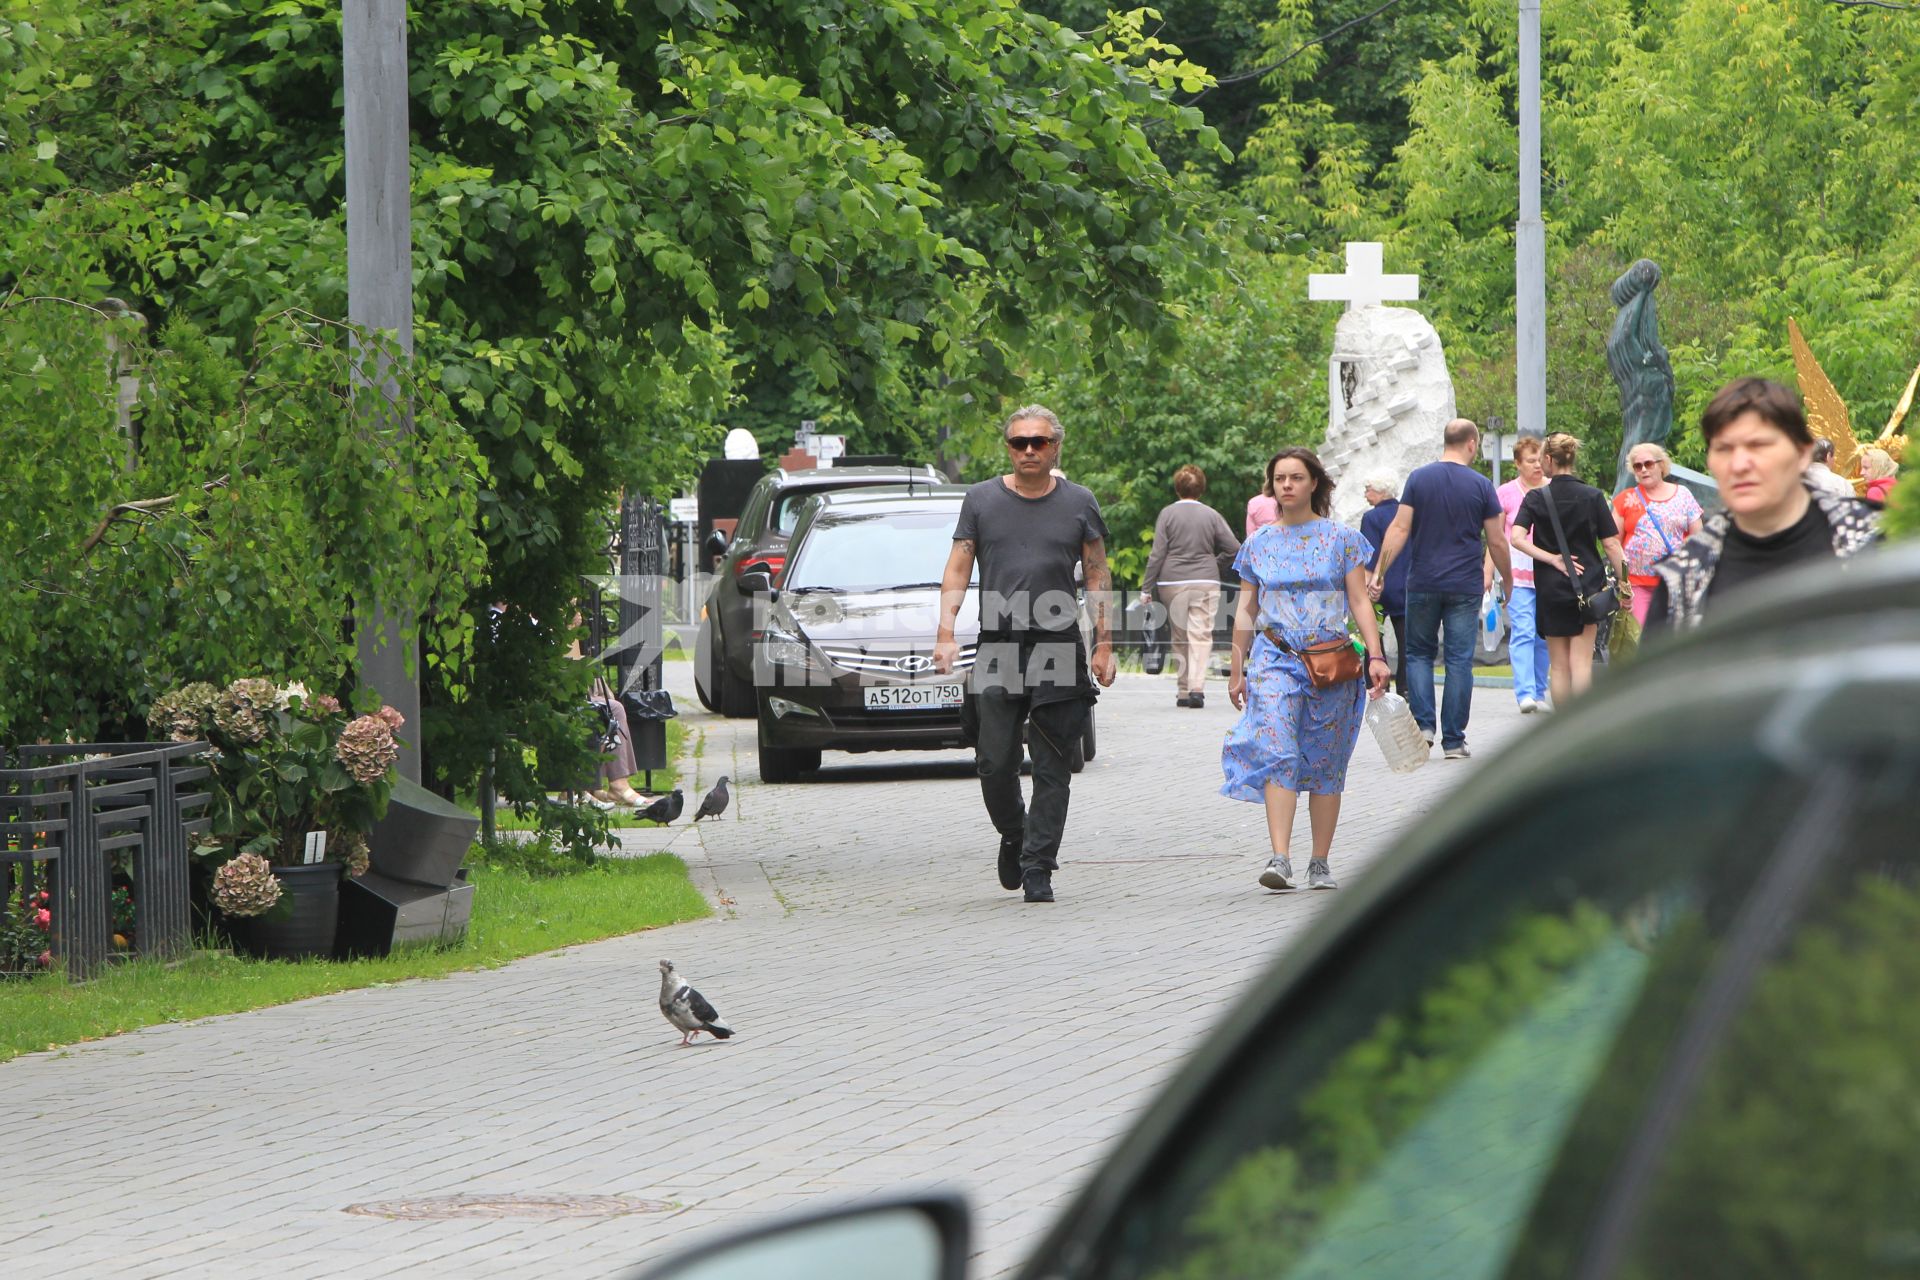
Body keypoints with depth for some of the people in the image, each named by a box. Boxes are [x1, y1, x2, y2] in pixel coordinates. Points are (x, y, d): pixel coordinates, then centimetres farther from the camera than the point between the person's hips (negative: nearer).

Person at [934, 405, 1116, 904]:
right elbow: (957, 570, 7)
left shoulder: (1079, 503, 8)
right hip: (997, 652, 0)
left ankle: (1038, 865, 1)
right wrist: (945, 634, -5)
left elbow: (1098, 577, 10)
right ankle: (1013, 837, 22)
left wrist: (1103, 645, 3)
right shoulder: (981, 500, 8)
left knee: (1051, 769, -2)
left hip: (1059, 649, 0)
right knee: (994, 764, -4)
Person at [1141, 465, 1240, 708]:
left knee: (1180, 638, 10)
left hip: (1172, 583, 0)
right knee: (1201, 635, -4)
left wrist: (1146, 588, 1)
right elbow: (1234, 549, 1)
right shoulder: (1211, 515, 2)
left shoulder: (1167, 514, -1)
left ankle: (1183, 691, 12)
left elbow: (1157, 554, -3)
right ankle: (1197, 687, -20)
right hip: (1205, 582, 0)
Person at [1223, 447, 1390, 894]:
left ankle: (1320, 862, 11)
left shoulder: (1341, 539, 5)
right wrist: (1237, 669, 14)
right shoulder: (1259, 544, 10)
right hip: (1275, 659, 0)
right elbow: (1246, 611, 15)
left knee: (1325, 765, 3)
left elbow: (1360, 602, 3)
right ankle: (1280, 858, -25)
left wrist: (1375, 656, -7)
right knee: (1277, 754, -16)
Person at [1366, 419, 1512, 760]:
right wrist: (1508, 582, 13)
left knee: (1419, 653, 15)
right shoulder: (1481, 486, -3)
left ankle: (1423, 724, 0)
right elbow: (1497, 543, 0)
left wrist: (1379, 572, -3)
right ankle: (1454, 741, 4)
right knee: (1459, 660, 4)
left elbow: (1399, 529, -6)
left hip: (1423, 584, 1)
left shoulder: (1419, 479, -1)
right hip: (1465, 587, -1)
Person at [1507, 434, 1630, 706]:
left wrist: (1552, 559, -12)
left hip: (1550, 589, 0)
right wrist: (1622, 581, 4)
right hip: (1588, 586, 0)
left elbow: (1517, 538, -16)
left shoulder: (1536, 498, -3)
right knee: (1581, 661, 1)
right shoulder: (1593, 497, -2)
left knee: (1558, 665, 8)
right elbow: (1611, 543, -3)